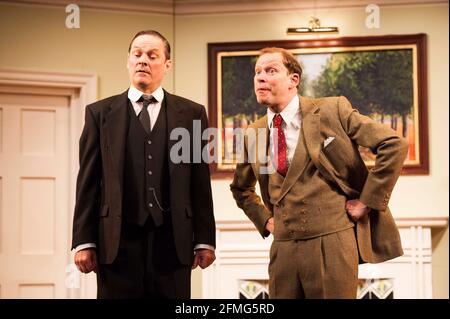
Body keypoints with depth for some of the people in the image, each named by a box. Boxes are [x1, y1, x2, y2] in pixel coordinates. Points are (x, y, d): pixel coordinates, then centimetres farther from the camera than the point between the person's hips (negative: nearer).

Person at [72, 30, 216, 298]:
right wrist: (84, 241, -1)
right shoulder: (100, 113, 9)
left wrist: (205, 240, 2)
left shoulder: (192, 114, 9)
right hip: (117, 242, 0)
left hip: (173, 240, 1)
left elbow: (201, 182, 6)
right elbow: (88, 182, 5)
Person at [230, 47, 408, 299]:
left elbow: (394, 145, -9)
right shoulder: (253, 134, 10)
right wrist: (264, 219, 12)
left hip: (332, 242, -4)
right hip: (283, 247, 5)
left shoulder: (332, 110, -4)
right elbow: (241, 188, 28)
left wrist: (367, 201, -8)